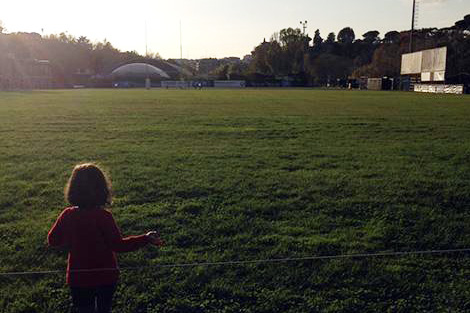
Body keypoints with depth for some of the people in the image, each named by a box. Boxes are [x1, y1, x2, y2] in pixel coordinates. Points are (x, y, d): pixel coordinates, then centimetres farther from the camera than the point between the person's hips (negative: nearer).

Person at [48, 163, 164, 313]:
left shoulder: (67, 216, -14)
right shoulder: (104, 217, -22)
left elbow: (52, 240, -1)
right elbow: (118, 245, -18)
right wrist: (146, 239, -14)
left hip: (78, 279, 2)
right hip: (106, 277, -1)